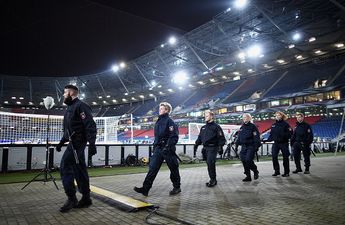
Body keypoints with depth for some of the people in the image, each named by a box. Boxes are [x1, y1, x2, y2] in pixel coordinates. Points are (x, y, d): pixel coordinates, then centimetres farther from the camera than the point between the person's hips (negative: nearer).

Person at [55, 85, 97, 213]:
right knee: (79, 171, 9)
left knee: (65, 167, -9)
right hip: (74, 143, 9)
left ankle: (72, 199, -1)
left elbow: (90, 126, -18)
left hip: (77, 143, -9)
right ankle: (86, 199, 16)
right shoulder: (70, 108, 20)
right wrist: (61, 142, 27)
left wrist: (92, 144, -25)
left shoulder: (80, 106, -10)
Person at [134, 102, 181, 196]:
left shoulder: (169, 121, -10)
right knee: (152, 168, 1)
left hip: (167, 150, -7)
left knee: (173, 169, 7)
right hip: (158, 149, 8)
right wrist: (155, 146, 19)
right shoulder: (158, 121, 15)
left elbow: (174, 136, -16)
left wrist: (168, 147, -22)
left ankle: (177, 187, 24)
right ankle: (145, 188, 1)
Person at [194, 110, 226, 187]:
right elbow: (200, 137, 22)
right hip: (205, 148, 7)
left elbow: (221, 138, -5)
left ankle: (213, 180, -5)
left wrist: (220, 147, -13)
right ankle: (213, 180, 22)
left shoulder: (216, 126, -2)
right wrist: (196, 144, 11)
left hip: (213, 148, -7)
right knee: (209, 163, 10)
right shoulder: (203, 127, 18)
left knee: (210, 163, -16)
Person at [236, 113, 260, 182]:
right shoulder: (242, 127, 16)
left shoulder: (252, 126, -4)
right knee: (244, 161, 2)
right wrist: (237, 143, 15)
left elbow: (256, 137, -9)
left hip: (251, 146, -7)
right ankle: (248, 176, 13)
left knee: (248, 160, -14)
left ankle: (255, 171, 14)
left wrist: (257, 145, -16)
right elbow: (239, 137, 21)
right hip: (243, 147, 7)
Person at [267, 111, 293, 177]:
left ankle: (286, 172, 17)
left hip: (284, 143, -4)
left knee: (285, 157, 5)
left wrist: (283, 135, -25)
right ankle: (277, 171, 11)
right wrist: (268, 140, 0)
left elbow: (290, 133, -10)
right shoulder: (273, 125, 10)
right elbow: (271, 134, 13)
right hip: (276, 143, 4)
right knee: (274, 157, -3)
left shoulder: (285, 124, -4)